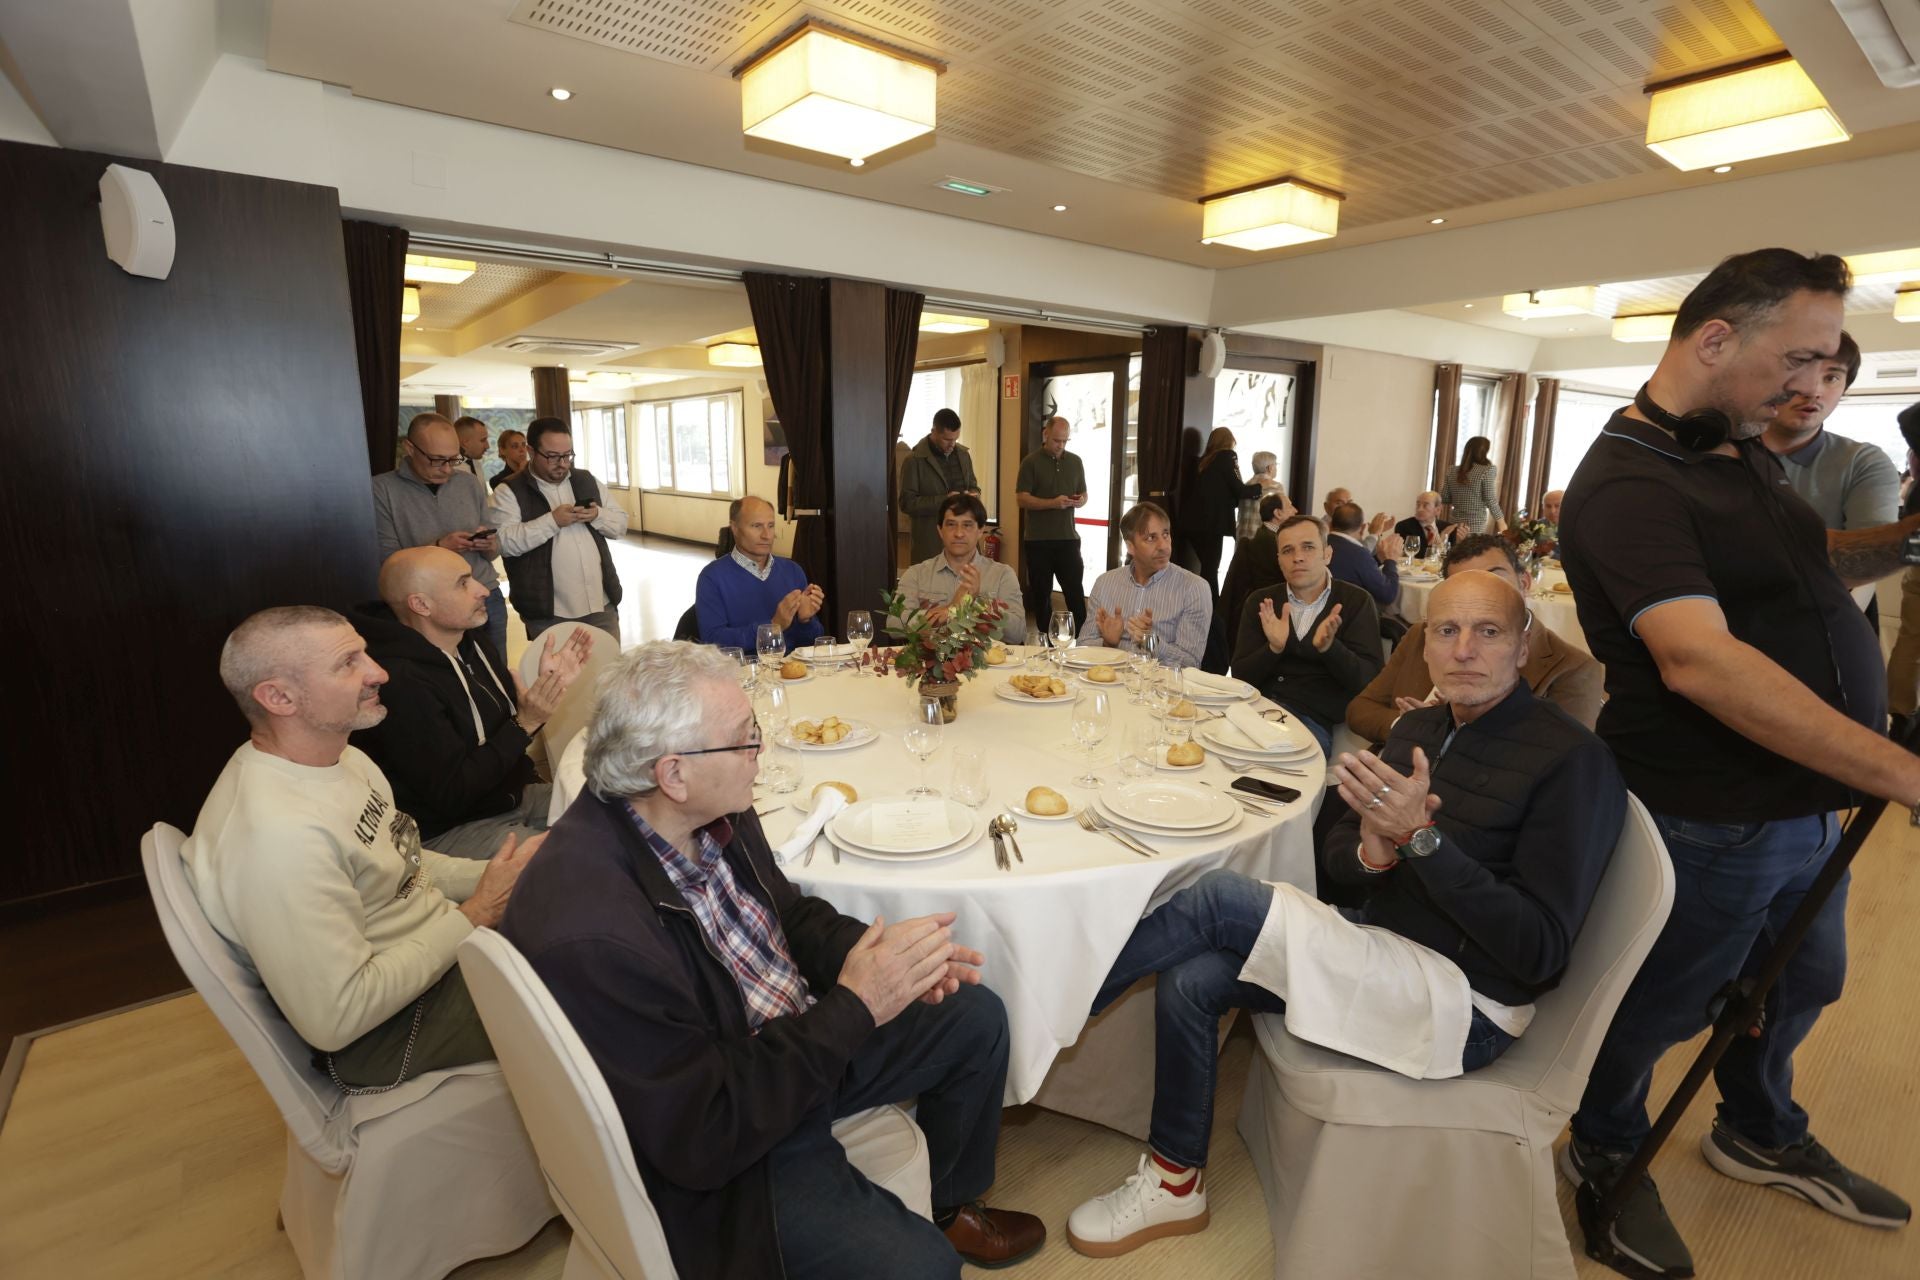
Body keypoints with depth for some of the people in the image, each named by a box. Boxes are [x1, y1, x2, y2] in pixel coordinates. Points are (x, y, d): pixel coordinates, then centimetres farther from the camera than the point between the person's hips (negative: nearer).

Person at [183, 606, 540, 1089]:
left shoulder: (340, 758, 0)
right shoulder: (277, 832, -29)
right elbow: (336, 1017, -26)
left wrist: (498, 876, -5)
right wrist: (477, 914, -20)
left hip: (442, 947, 8)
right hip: (390, 1034, -8)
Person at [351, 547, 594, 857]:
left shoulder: (473, 643, 3)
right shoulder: (401, 683, -25)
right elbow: (451, 796, -23)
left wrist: (547, 685, -6)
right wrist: (525, 724, -24)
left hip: (513, 794, 9)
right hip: (450, 830, -8)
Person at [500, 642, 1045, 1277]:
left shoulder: (711, 812, -12)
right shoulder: (590, 933, -34)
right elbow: (702, 1138, -27)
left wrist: (881, 951, -15)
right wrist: (853, 1008, -26)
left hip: (807, 1039, 8)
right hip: (722, 1155, -7)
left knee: (978, 1017, 12)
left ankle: (951, 1202, 37)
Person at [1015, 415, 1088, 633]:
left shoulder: (1075, 461, 10)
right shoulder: (1031, 462, -3)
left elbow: (1083, 495, 17)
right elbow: (1021, 498, -10)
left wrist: (1080, 501, -8)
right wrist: (1053, 503, -22)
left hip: (1068, 538, 2)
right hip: (1038, 540, -2)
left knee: (1076, 592, -1)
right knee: (1041, 593, 7)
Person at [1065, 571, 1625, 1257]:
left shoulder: (1574, 761, -14)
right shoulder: (1418, 729, 7)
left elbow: (1538, 952, -19)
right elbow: (1340, 853, 9)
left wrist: (1420, 837, -28)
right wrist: (1371, 850, -15)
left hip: (1465, 1006, -7)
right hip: (1384, 953, 7)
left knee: (1219, 896, -21)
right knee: (1192, 979, -13)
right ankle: (1175, 1182, 7)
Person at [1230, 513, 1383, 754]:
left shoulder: (1357, 602, 5)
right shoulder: (1260, 602, 10)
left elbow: (1369, 680, -4)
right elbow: (1240, 676, 4)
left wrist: (1328, 647, -23)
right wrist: (1274, 648, -16)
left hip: (1314, 721, -2)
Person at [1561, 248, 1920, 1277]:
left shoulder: (1743, 451, 8)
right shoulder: (1629, 482, -24)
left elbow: (1802, 570, 24)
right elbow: (1699, 659, -35)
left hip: (1810, 799, 10)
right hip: (1716, 819, -9)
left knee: (1801, 982, 28)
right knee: (1664, 1005, 12)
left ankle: (1761, 1135, 54)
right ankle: (1605, 1157, 38)